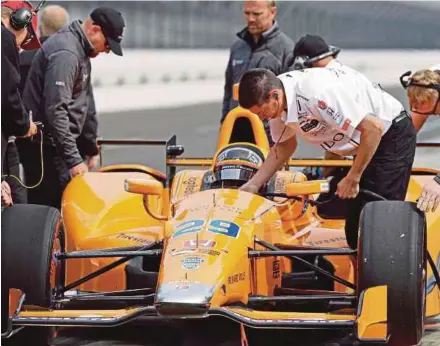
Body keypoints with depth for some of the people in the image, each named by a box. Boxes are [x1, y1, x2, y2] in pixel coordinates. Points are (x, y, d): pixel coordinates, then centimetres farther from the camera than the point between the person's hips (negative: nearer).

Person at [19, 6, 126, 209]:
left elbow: (85, 104, 25)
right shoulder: (65, 53, -19)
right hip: (45, 147, -10)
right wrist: (73, 159, -25)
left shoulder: (80, 51, 16)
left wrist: (89, 148, 27)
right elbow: (55, 110, -25)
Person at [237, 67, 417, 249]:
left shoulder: (317, 93, -34)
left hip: (392, 136, -9)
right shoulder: (277, 100, -6)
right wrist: (252, 185, 2)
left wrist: (353, 179, -24)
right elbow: (285, 145, 13)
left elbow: (374, 128, -33)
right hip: (363, 144, 9)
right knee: (355, 232, 6)